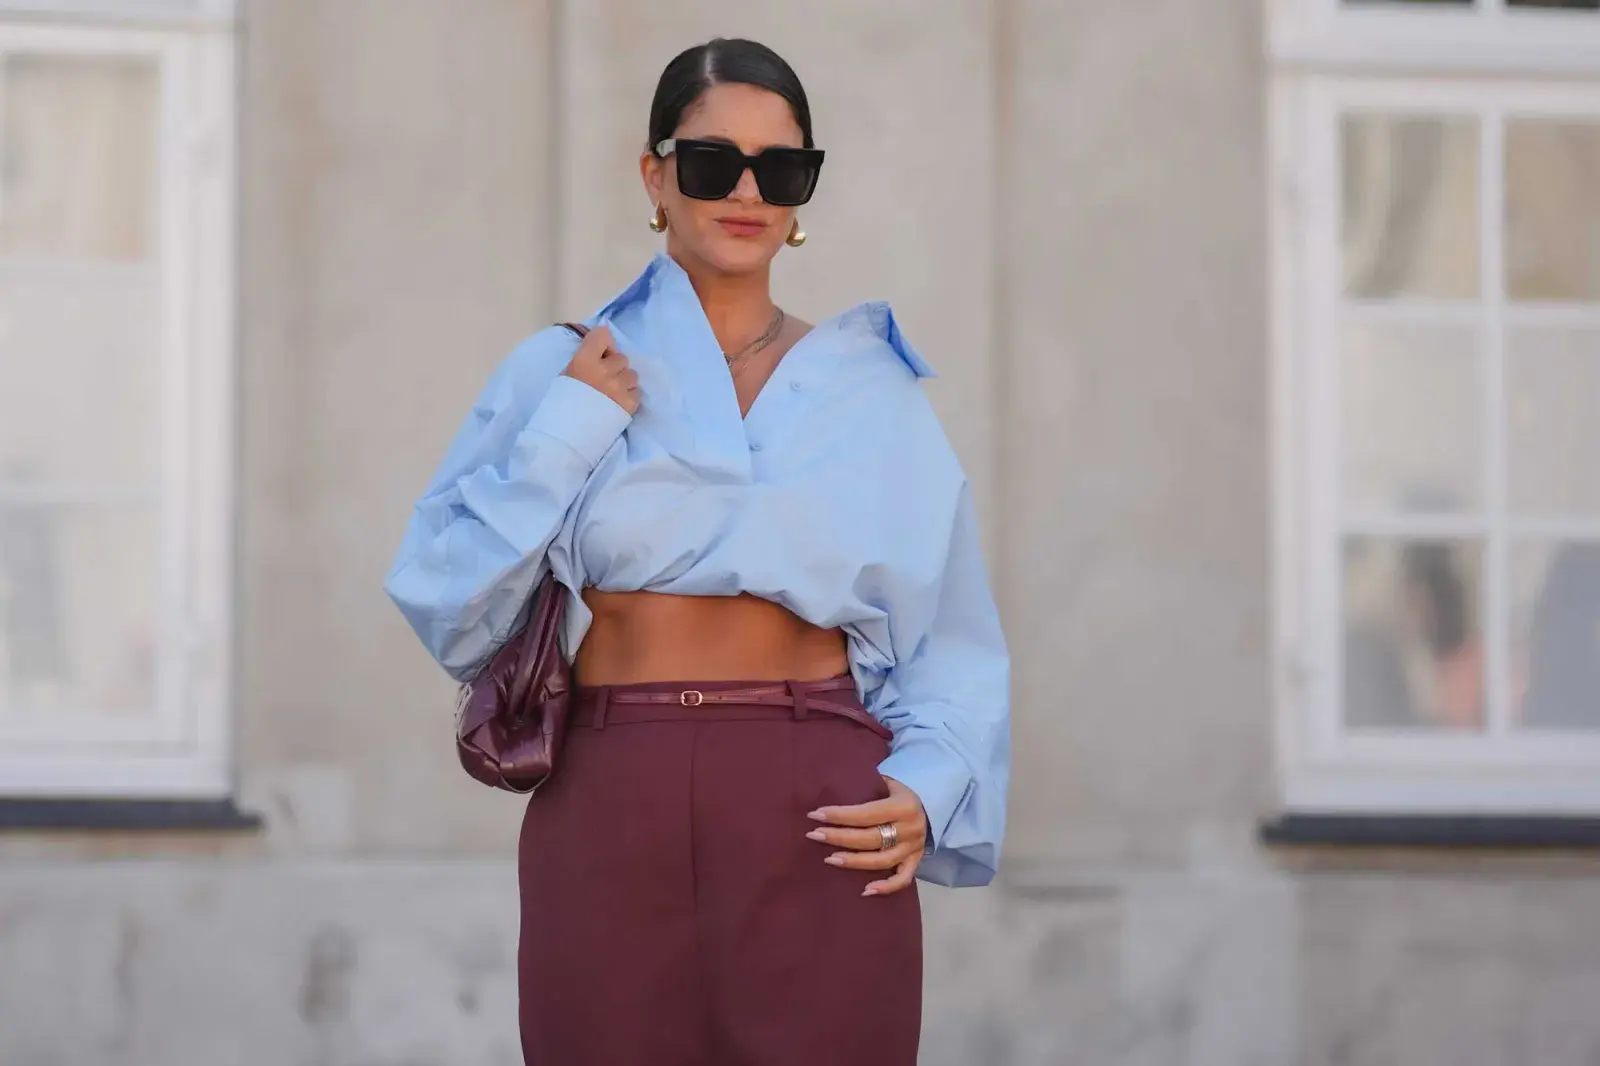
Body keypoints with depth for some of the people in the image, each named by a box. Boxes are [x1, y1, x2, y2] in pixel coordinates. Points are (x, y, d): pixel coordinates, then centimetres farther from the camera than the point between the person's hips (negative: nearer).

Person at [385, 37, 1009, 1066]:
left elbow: (950, 646, 11)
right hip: (608, 818, 0)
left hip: (817, 830, 0)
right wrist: (565, 434, -4)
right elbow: (449, 609, 4)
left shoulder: (875, 395, 11)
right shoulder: (563, 373, 10)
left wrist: (928, 791, -6)